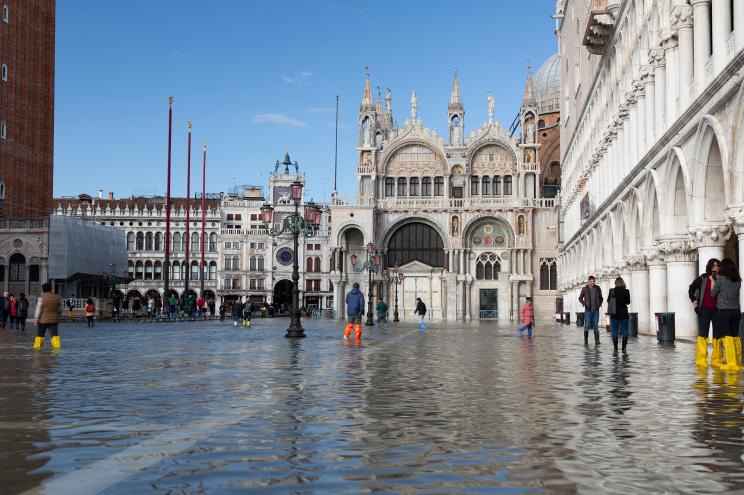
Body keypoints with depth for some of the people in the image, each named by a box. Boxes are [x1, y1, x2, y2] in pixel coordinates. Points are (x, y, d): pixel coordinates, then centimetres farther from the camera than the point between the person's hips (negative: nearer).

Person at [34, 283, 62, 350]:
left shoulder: (42, 298, -8)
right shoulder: (57, 298, 2)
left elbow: (38, 310, -9)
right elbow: (60, 309, 9)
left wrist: (36, 319, -5)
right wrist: (57, 317, 21)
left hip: (43, 320, -2)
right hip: (54, 320, 2)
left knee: (40, 334, 10)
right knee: (54, 334, 0)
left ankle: (37, 346, 14)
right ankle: (57, 345, -13)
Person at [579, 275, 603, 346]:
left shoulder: (598, 288, 5)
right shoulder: (585, 289, -2)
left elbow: (601, 298, 17)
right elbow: (580, 298, 7)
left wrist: (600, 303, -1)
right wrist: (584, 303, -9)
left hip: (596, 310, 2)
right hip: (588, 310, -2)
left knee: (596, 326, 3)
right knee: (587, 326, -5)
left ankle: (597, 342, 7)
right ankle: (586, 342, 1)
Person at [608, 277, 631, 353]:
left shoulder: (612, 291, -7)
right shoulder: (626, 291, -7)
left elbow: (608, 301, 2)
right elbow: (628, 302, 2)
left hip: (614, 314, 0)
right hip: (623, 314, 0)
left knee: (614, 331, 7)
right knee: (625, 331, 9)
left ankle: (615, 347, 5)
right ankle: (624, 347, 5)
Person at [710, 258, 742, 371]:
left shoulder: (721, 278, -7)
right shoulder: (738, 280, 7)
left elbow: (713, 294, 1)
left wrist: (713, 281, 13)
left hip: (723, 311, -5)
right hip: (736, 311, 5)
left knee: (727, 337, -6)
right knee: (736, 337, 10)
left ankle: (731, 363, -10)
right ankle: (738, 363, 13)